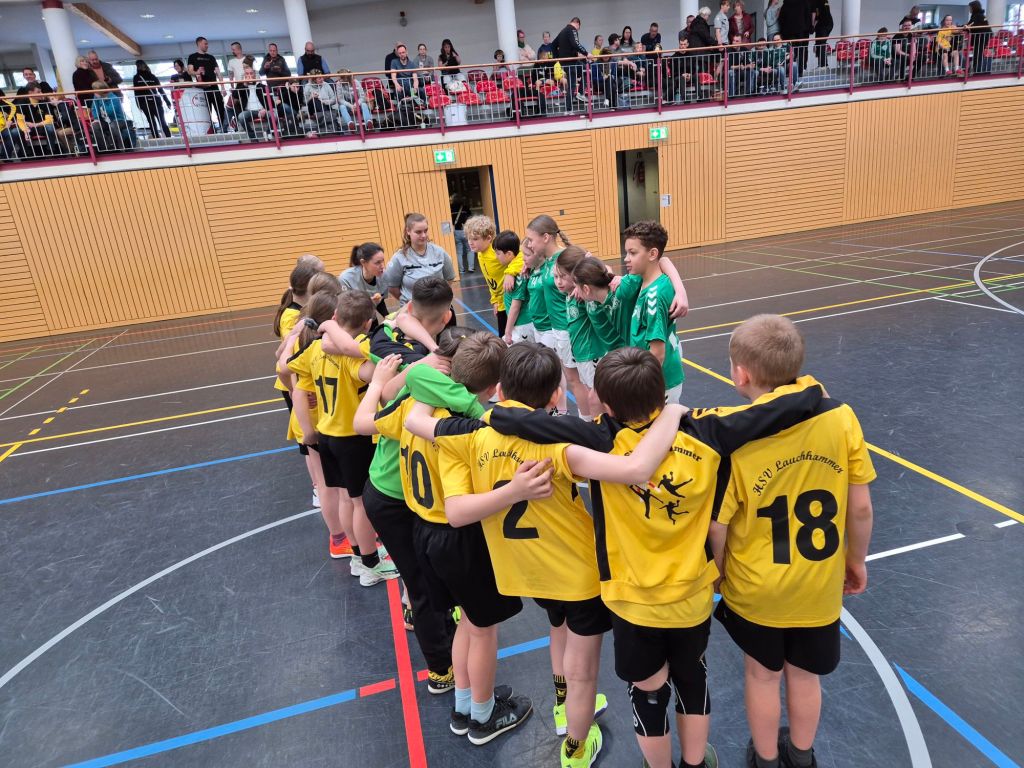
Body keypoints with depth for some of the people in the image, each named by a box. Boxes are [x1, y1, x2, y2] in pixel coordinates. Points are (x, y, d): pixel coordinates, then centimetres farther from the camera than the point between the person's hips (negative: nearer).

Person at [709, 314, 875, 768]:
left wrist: (716, 574, 3)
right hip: (819, 587, 3)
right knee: (804, 674, 26)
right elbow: (860, 508, -8)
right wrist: (855, 559, 11)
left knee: (762, 675, 23)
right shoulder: (841, 417, -18)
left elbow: (717, 528, -18)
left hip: (755, 589, -2)